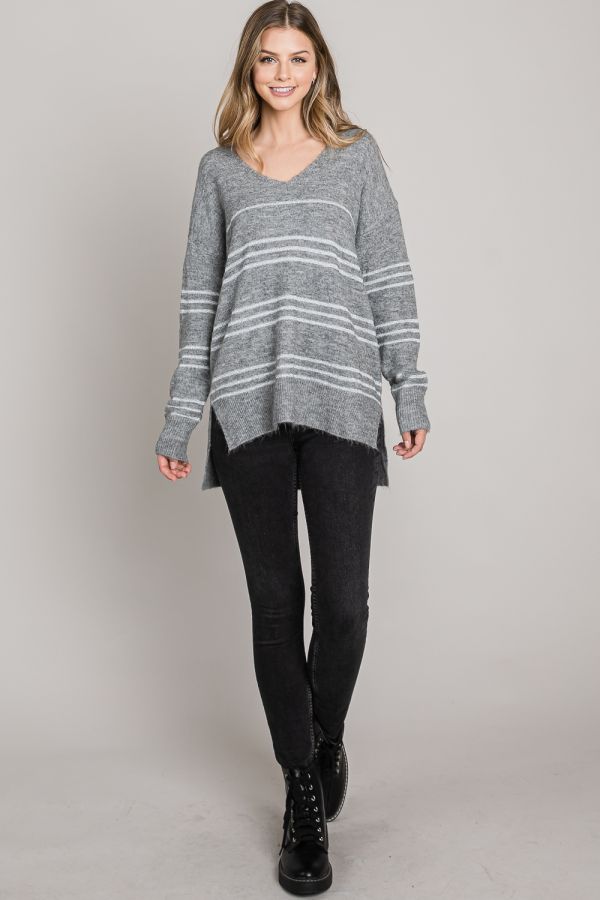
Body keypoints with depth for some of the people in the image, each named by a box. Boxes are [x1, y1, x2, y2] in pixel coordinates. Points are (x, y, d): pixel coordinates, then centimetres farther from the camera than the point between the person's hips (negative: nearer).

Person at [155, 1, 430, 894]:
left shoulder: (357, 156, 14)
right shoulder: (220, 168, 16)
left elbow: (389, 277, 9)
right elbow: (199, 296, 14)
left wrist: (411, 389, 0)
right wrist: (180, 416, 10)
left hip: (341, 398, -1)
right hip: (247, 402, 1)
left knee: (344, 601, -6)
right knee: (275, 603, 4)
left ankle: (327, 739, 27)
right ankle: (305, 797, 19)